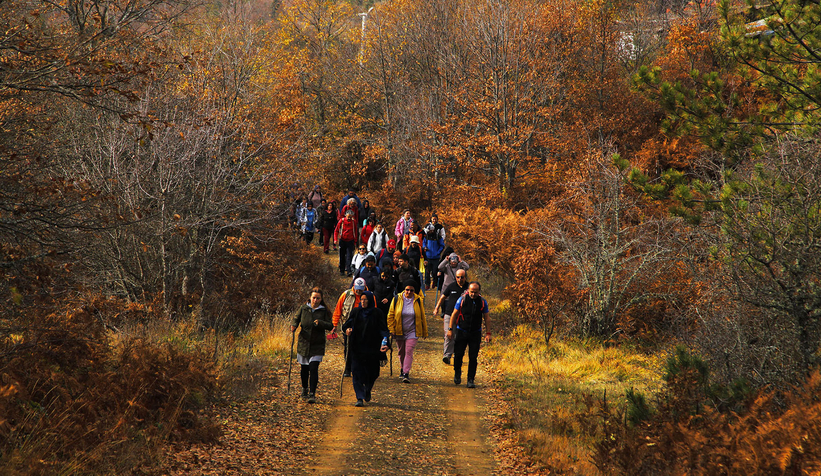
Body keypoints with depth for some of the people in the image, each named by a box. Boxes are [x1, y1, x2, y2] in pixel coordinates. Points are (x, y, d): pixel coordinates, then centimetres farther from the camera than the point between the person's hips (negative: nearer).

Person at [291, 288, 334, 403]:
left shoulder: (324, 311, -3)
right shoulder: (303, 308, 2)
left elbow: (330, 326, -6)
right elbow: (296, 319, 11)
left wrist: (320, 323, -24)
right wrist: (293, 326, -11)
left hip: (317, 346, -2)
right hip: (304, 343, 2)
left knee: (313, 368, -13)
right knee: (304, 368, 14)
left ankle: (312, 394, -11)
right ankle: (304, 389, 37)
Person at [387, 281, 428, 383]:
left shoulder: (418, 300, -2)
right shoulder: (397, 299, -3)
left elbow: (422, 317, 7)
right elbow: (390, 315, 2)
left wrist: (424, 332, 10)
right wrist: (391, 329, -4)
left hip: (412, 332, -2)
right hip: (399, 331, 2)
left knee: (409, 352, -12)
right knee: (401, 352, 13)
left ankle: (406, 374, -16)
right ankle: (402, 370, 34)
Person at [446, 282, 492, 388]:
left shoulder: (482, 302, -3)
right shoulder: (462, 299, -7)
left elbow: (487, 318, 5)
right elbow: (454, 314, 1)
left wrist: (488, 333, 2)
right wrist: (450, 329, -1)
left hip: (475, 333, 0)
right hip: (461, 331, 0)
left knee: (473, 357, -3)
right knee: (458, 355, 2)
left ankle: (471, 380, 3)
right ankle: (457, 374, 29)